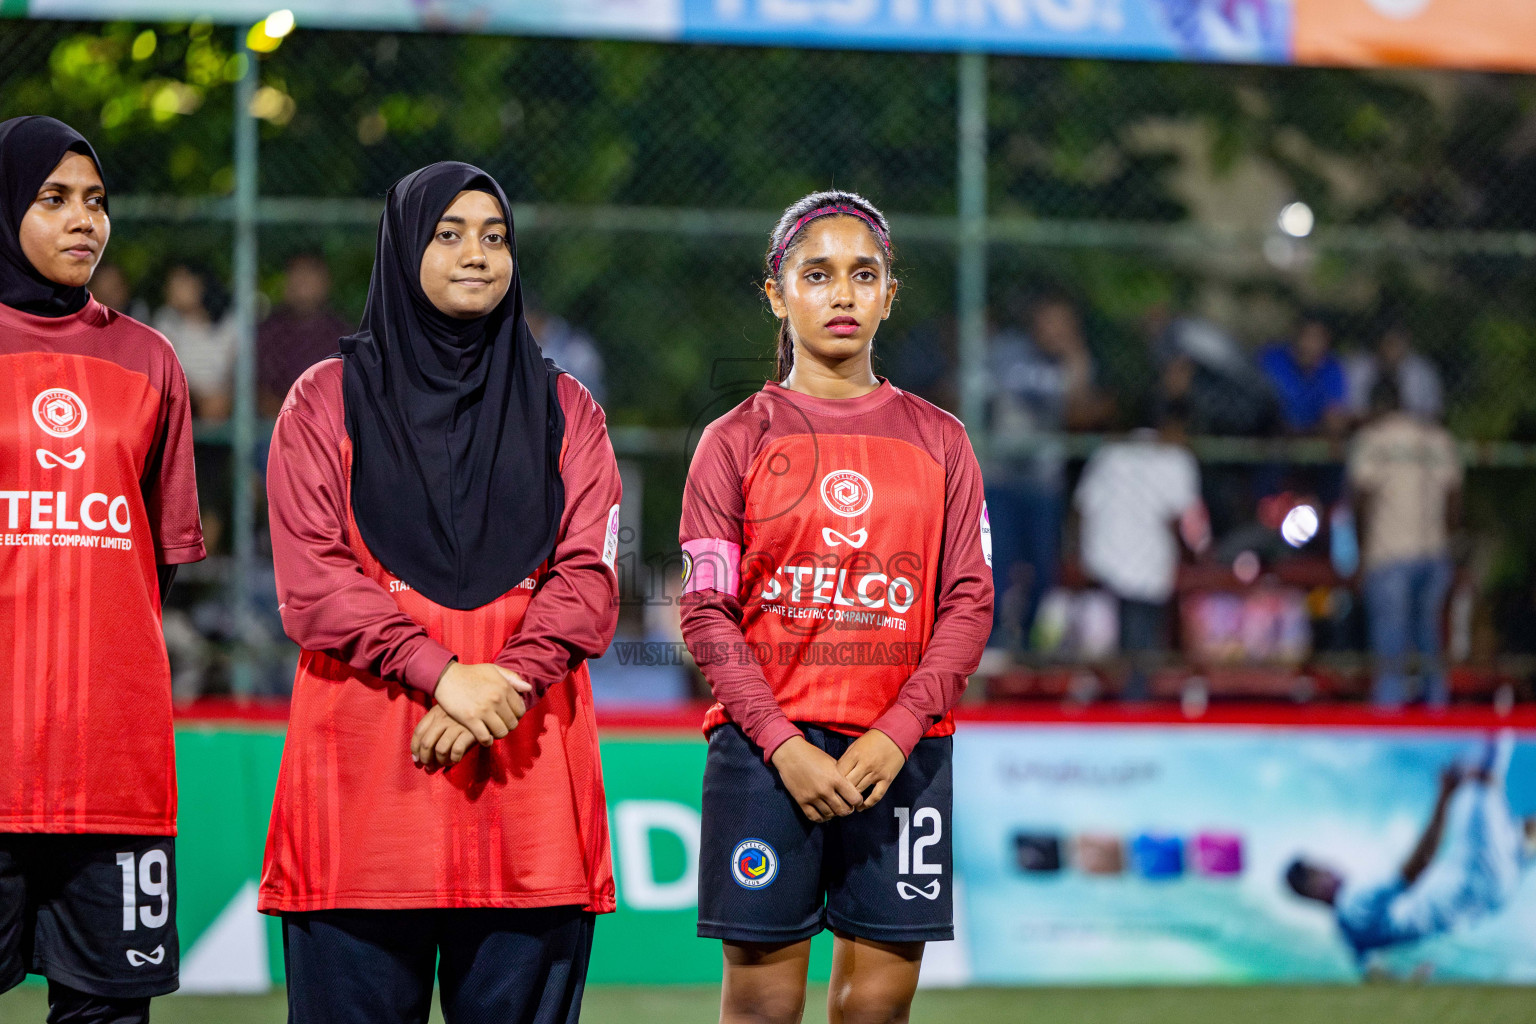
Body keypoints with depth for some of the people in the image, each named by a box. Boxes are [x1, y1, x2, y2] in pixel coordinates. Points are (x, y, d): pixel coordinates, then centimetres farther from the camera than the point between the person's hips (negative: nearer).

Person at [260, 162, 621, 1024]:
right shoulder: (330, 400, 9)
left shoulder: (563, 410, 14)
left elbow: (589, 581, 3)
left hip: (525, 775, 2)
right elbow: (313, 582, -2)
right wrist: (442, 673, -15)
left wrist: (498, 689, -13)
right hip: (362, 781, -1)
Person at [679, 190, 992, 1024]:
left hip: (902, 753, 2)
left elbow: (969, 604, 5)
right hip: (762, 747, -2)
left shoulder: (937, 441, 10)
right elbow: (706, 613, 0)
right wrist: (783, 744, -13)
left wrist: (896, 735, -9)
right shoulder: (738, 440, 4)